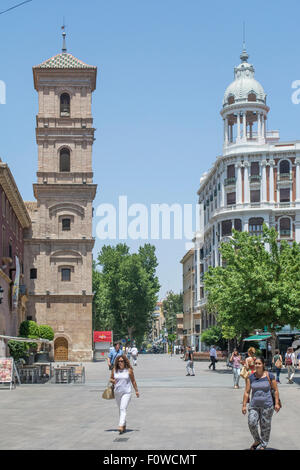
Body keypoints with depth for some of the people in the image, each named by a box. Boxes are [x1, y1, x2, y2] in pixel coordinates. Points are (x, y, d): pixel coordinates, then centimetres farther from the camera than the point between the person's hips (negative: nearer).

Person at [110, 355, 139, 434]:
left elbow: (133, 381, 4)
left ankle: (121, 426, -25)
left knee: (123, 409, -16)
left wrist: (136, 391, 8)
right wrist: (113, 381, -8)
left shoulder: (129, 370, -5)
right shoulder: (114, 370, 3)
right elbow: (111, 378, 16)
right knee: (120, 409, 15)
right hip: (117, 392, 5)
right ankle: (124, 425, 31)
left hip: (126, 392, -4)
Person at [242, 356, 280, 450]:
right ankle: (257, 441, 15)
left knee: (265, 426, 4)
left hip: (267, 405, -2)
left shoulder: (269, 376, -3)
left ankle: (263, 445, 23)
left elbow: (275, 390, 1)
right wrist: (244, 405, 2)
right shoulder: (250, 377, 3)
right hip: (254, 405, 2)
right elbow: (247, 392, 5)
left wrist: (277, 403, -5)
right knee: (251, 423, -11)